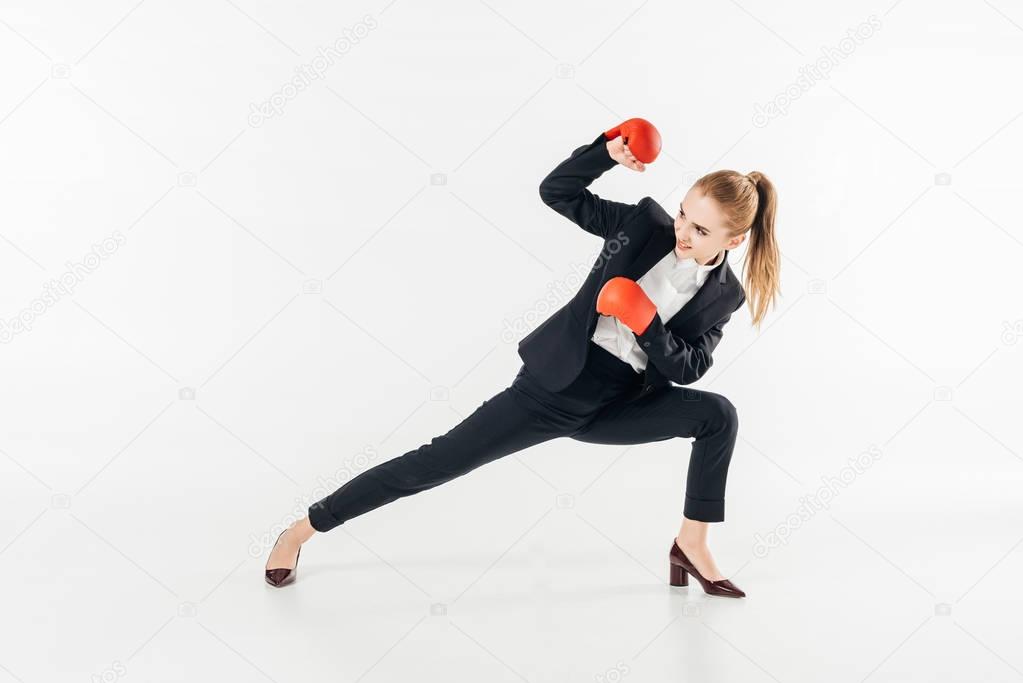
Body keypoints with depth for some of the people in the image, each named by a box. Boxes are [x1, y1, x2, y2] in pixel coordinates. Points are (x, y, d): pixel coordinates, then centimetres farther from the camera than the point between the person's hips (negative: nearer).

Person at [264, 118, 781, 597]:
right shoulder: (644, 223, -7)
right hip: (554, 383, -2)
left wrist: (646, 324, -21)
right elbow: (557, 191, -4)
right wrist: (608, 151, -19)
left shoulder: (723, 296, -3)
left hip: (618, 404, 3)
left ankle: (691, 545, 1)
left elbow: (688, 368, -4)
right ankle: (303, 529, 3)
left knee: (718, 414, -14)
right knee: (441, 460, -9)